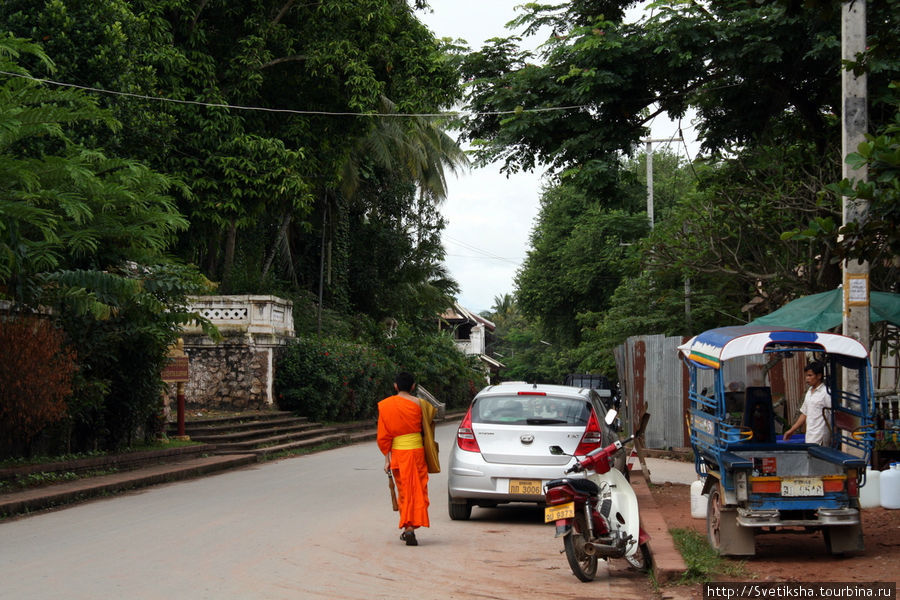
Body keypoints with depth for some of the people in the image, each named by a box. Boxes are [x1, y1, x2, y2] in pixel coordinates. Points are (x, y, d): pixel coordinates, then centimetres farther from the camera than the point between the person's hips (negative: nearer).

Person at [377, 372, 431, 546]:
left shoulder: (385, 405, 0)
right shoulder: (417, 403, -4)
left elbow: (383, 435, -1)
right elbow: (425, 428, 2)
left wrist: (387, 458, 2)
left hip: (398, 452, 1)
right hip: (417, 450, -1)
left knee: (404, 491, 12)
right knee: (417, 490, 4)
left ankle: (407, 527, 7)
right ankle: (411, 527, -9)